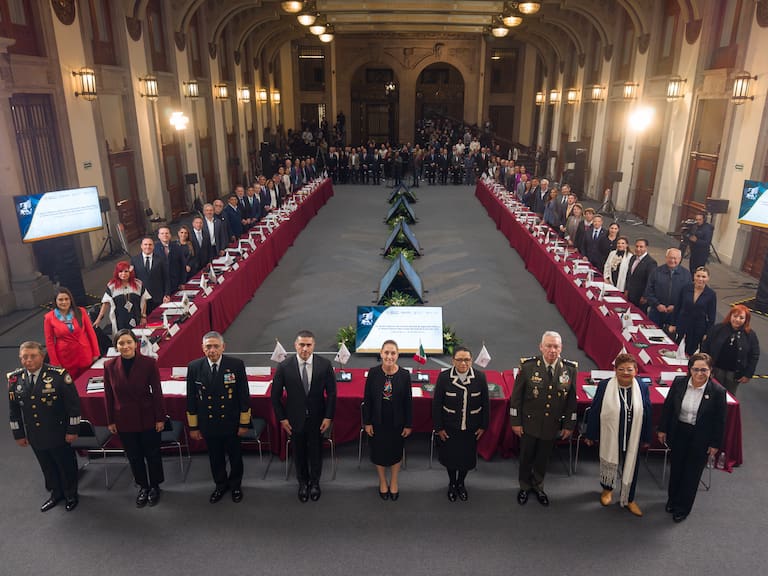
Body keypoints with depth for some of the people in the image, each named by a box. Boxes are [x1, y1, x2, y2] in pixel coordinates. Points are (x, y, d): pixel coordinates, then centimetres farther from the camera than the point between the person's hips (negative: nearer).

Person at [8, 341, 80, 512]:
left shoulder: (59, 375, -20)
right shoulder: (14, 379, -5)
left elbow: (73, 404, -15)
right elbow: (14, 409, 6)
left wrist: (72, 430, -13)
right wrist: (18, 434, 8)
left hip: (59, 434, -4)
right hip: (35, 437, 4)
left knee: (66, 465, 14)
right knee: (47, 466, 21)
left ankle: (71, 494, 38)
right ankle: (56, 493, 44)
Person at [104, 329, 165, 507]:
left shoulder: (149, 363, -15)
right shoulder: (110, 366, -7)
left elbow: (157, 392, -9)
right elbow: (108, 396, 0)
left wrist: (160, 418, -7)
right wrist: (110, 421, 4)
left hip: (148, 418, -2)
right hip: (124, 420, 2)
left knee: (152, 454, 14)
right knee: (134, 456, 17)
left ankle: (155, 486, 35)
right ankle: (143, 487, 37)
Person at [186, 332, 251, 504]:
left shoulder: (236, 365, -15)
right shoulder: (194, 367, -9)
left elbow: (244, 395, -8)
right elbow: (191, 399, -1)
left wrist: (244, 423, -6)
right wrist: (193, 426, 2)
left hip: (231, 423, -1)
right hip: (208, 424, 1)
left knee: (235, 457, 17)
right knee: (215, 458, 19)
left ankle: (235, 485, 42)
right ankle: (220, 485, 44)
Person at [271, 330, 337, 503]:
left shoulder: (324, 365, -14)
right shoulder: (284, 367, -15)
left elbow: (331, 393, -5)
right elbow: (276, 395, -5)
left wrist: (328, 417, -7)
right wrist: (282, 418, -5)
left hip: (317, 419, 0)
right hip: (294, 419, 0)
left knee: (316, 452, 17)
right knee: (299, 453, 18)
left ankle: (314, 482, 43)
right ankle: (303, 482, 43)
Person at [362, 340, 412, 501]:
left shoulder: (404, 375, -13)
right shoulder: (373, 373, -13)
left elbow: (408, 402, -6)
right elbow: (367, 399, -5)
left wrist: (408, 425, -3)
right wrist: (367, 422, -5)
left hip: (397, 422, 0)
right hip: (378, 421, 0)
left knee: (396, 451, 18)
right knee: (379, 451, 16)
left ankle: (394, 482, 41)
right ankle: (382, 482, 40)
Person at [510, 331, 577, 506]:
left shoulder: (570, 368, -10)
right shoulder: (528, 366, -16)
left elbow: (571, 399, 0)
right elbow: (516, 396, -9)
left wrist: (569, 425, 3)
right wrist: (515, 422, -7)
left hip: (553, 425, 2)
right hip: (529, 424, -2)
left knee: (543, 459, 20)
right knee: (526, 458, 16)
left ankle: (538, 487, 44)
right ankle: (524, 487, 41)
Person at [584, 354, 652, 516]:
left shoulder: (642, 388, -8)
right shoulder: (604, 386, -14)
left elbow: (647, 414, 2)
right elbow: (594, 411, -7)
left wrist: (646, 438, 6)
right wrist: (591, 435, -3)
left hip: (632, 438, 1)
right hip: (610, 436, -1)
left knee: (630, 466, 13)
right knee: (608, 463, 18)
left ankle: (628, 499, 34)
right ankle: (607, 489, 45)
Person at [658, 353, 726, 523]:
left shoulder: (717, 391, -19)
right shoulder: (679, 382, -13)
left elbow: (720, 421, -9)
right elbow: (668, 406, -1)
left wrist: (715, 444, -4)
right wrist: (662, 429, 4)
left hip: (701, 438, -2)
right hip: (679, 432, 2)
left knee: (692, 472, 13)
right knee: (676, 467, 20)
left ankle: (683, 508, 33)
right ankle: (672, 499, 43)